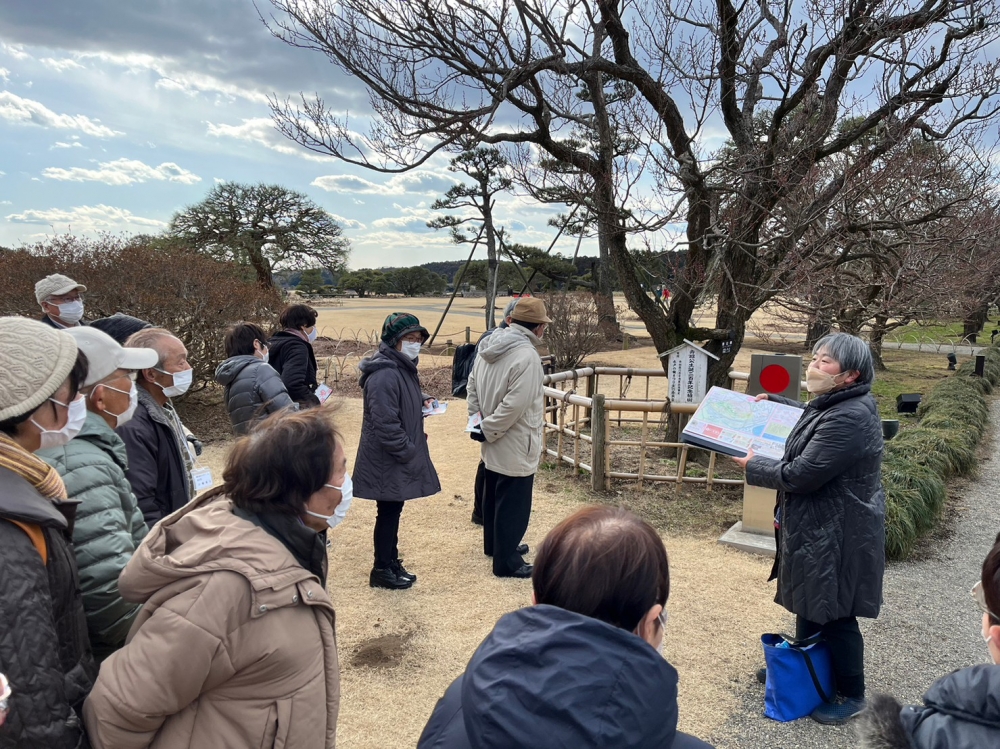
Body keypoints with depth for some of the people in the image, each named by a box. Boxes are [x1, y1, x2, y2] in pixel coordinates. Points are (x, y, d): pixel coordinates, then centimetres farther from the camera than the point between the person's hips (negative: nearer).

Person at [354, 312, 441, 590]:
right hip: (388, 460, -10)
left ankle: (391, 563, 31)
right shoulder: (384, 375, -24)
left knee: (393, 510, 18)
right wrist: (409, 453, -20)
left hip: (400, 457, 10)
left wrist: (423, 399, 7)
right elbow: (386, 424, -27)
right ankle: (381, 571, 18)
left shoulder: (404, 368, 10)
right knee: (389, 512, 3)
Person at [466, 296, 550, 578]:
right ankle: (507, 562, 15)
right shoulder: (526, 356, -25)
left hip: (495, 444, 9)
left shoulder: (490, 346, 2)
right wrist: (487, 431, -18)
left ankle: (495, 545, 40)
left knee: (494, 495, 23)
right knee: (513, 505, 4)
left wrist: (478, 420, 8)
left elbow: (472, 385, 9)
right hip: (515, 446, -9)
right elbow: (513, 406, -28)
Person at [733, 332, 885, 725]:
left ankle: (852, 695, 26)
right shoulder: (836, 406, 5)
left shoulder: (849, 418, -28)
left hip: (837, 537, -10)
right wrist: (773, 401, 23)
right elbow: (812, 420, 31)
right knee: (810, 607, 23)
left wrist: (754, 466, -12)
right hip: (819, 529, 10)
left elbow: (801, 474, -28)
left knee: (835, 616, 6)